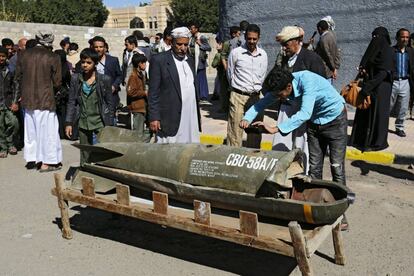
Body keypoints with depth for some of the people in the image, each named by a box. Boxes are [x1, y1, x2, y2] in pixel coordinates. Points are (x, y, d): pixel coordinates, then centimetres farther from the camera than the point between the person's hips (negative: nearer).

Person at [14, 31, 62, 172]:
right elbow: (57, 82, -7)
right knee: (47, 130, 4)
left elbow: (17, 77, 7)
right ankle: (46, 163, 7)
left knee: (30, 129, 16)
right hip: (45, 99, -4)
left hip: (27, 99, 5)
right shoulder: (53, 57, -10)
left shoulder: (24, 54, 2)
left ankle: (31, 158, 25)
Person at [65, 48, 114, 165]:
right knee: (85, 156, 9)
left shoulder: (104, 80, -4)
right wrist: (69, 123, 2)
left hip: (100, 123, -2)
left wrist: (110, 125, -1)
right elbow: (71, 102, 7)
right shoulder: (75, 79, 3)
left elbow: (109, 104, 1)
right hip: (83, 124, 3)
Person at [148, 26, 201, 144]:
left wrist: (198, 115, 17)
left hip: (191, 119, 6)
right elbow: (153, 92, -7)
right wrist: (154, 118, -12)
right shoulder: (159, 60, -5)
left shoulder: (190, 60, 14)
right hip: (170, 119, -6)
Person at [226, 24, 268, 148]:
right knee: (235, 129, -4)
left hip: (255, 96, 4)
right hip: (238, 96, -4)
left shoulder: (263, 54, 6)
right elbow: (230, 74, 5)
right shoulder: (235, 53, -5)